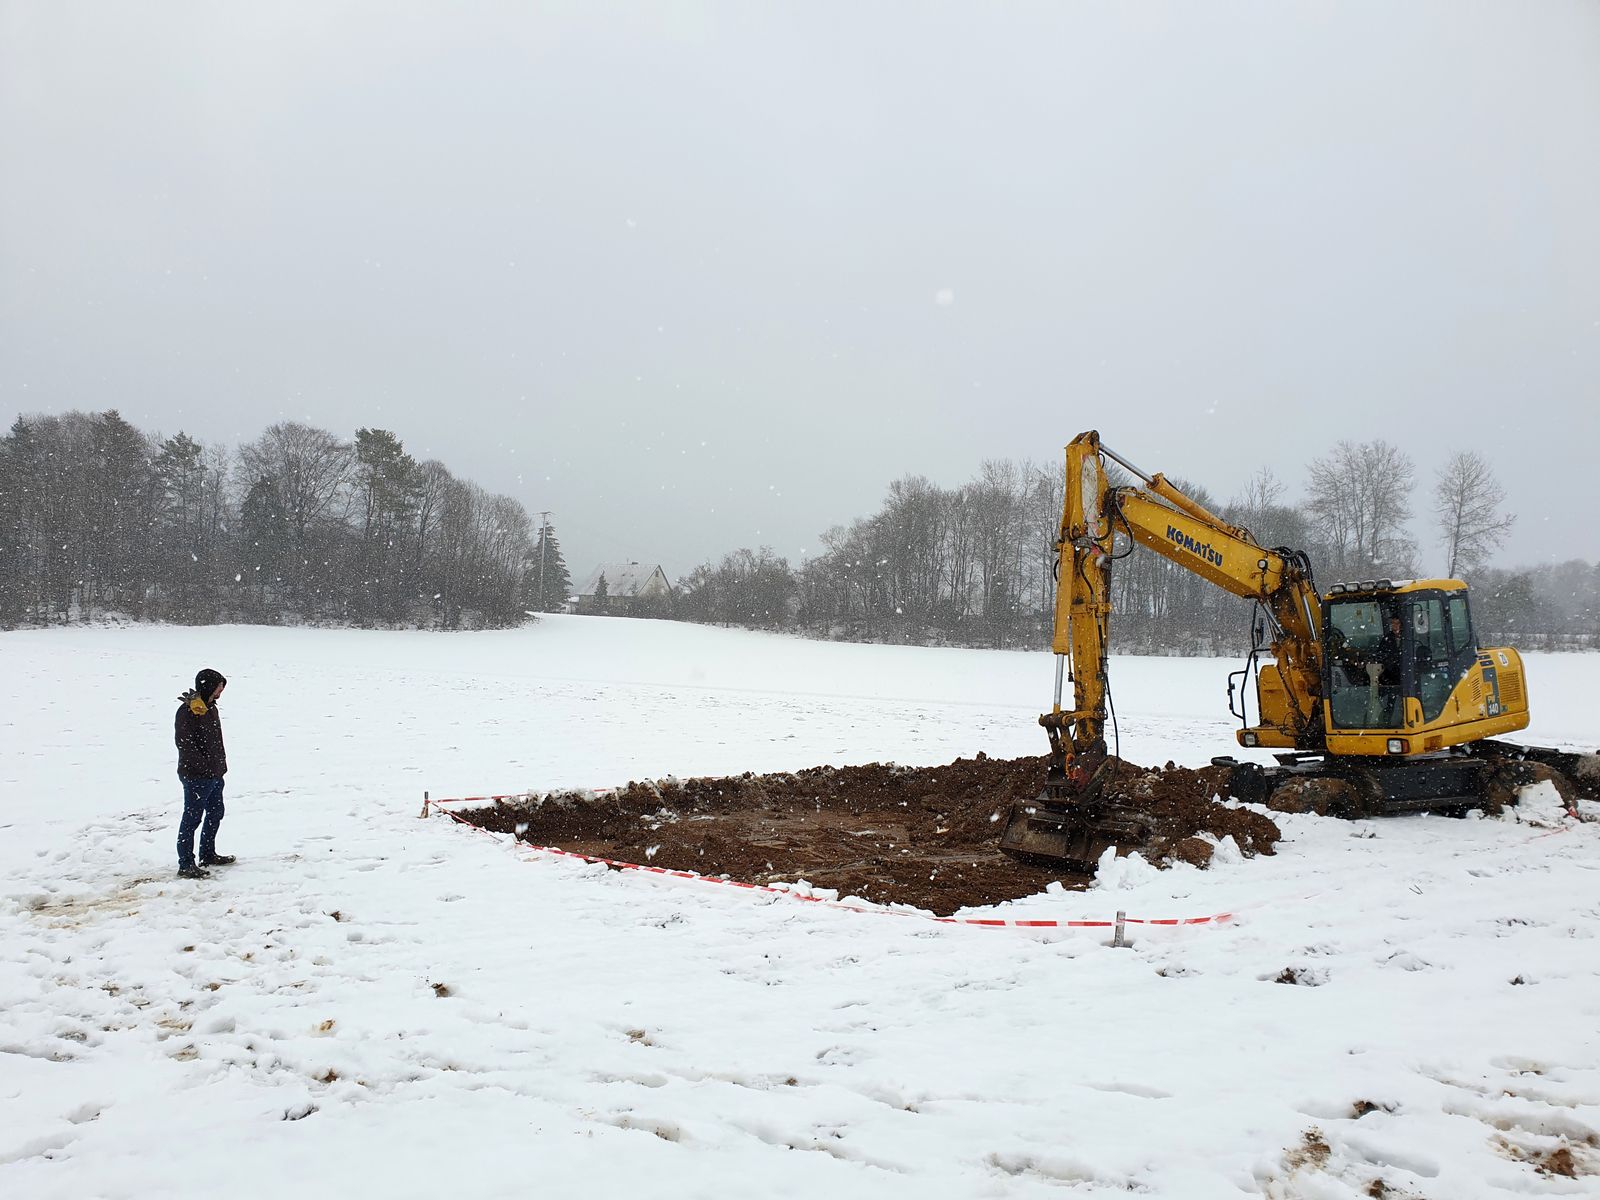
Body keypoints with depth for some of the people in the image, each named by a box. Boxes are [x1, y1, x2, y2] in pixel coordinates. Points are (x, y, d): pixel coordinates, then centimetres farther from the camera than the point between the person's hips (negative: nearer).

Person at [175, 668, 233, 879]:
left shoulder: (210, 707, 12)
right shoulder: (187, 711, -17)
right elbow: (183, 743, -21)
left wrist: (220, 764, 15)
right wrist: (205, 765, -21)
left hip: (214, 774, 10)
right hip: (196, 776, -10)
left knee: (215, 813, 20)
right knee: (192, 818, -4)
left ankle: (208, 855, 34)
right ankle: (186, 865, 3)